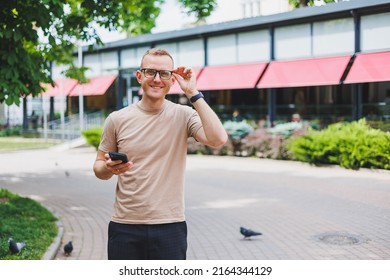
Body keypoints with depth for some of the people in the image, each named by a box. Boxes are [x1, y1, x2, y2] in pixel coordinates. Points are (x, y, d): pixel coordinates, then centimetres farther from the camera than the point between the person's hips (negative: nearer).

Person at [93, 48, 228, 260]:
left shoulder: (183, 116, -3)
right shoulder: (117, 120, 1)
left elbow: (218, 139, -20)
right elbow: (99, 167, 9)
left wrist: (193, 94, -17)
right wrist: (109, 168, -15)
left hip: (170, 227, -1)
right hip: (125, 227, 1)